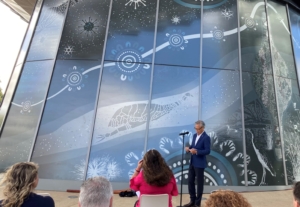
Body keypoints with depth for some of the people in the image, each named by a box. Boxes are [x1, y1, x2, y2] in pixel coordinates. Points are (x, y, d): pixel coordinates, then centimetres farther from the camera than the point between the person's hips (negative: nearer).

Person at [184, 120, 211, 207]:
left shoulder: (206, 137, -15)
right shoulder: (195, 135, 9)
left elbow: (207, 151, -19)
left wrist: (196, 151, -30)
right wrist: (189, 148, -6)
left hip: (199, 164, -7)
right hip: (192, 162, 8)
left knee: (199, 183, 6)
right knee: (190, 181, 12)